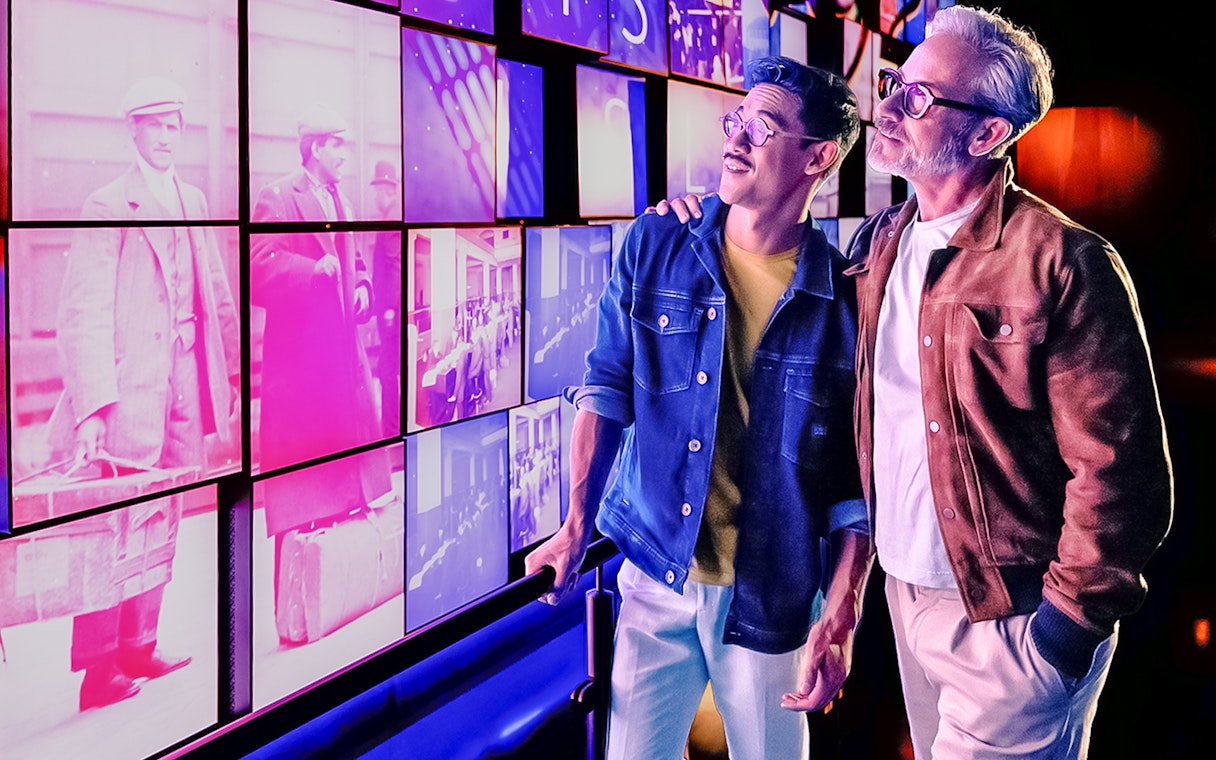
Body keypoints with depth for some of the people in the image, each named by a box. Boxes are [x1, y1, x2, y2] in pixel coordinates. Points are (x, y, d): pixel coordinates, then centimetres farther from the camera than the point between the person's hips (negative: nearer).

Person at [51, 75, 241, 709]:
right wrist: (91, 408, -20)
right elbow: (84, 314, -13)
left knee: (162, 525, 12)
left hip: (187, 387, 7)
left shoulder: (193, 202, 14)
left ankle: (138, 650, 23)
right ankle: (97, 672, 4)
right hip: (131, 390, -7)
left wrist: (233, 377, 13)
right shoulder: (107, 207, -6)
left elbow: (218, 295, 17)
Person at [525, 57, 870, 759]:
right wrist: (578, 522, -5)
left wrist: (841, 617, -11)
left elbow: (861, 474, -7)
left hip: (772, 601, -1)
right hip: (655, 577, 2)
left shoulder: (847, 299, -10)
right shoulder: (654, 248, -3)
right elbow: (608, 386, 2)